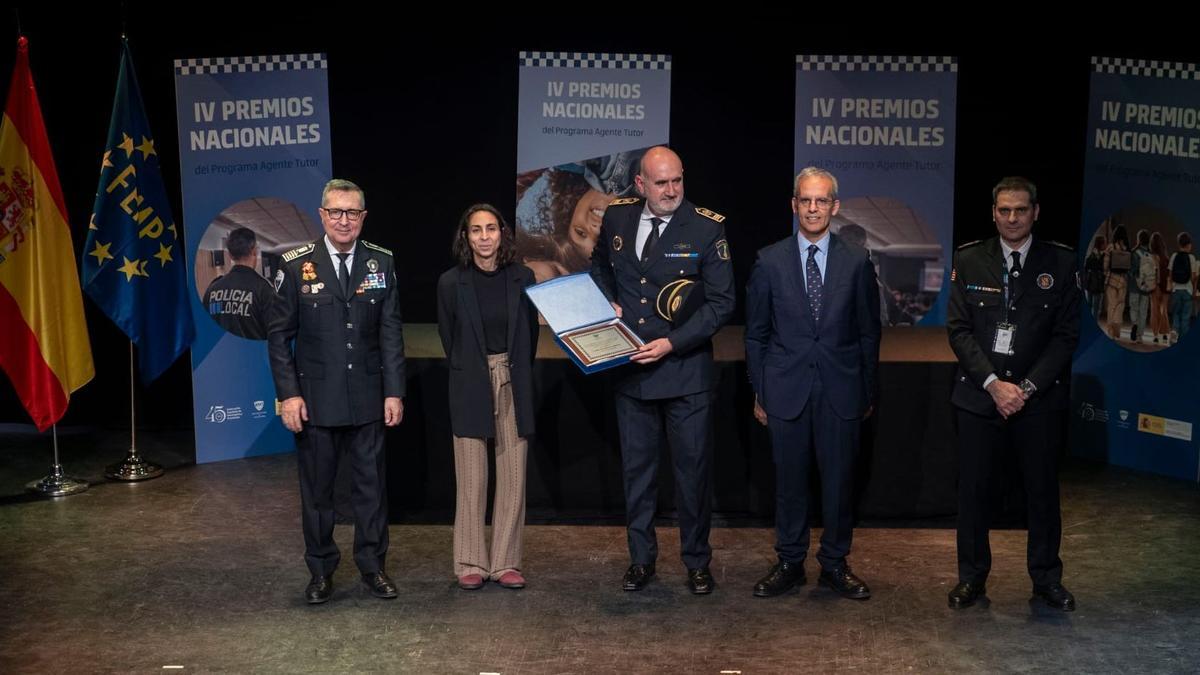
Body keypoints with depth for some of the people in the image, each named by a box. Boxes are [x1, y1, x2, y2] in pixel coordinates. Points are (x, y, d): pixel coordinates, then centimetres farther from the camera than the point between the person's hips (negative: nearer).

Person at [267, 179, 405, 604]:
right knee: (316, 488, 8)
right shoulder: (296, 266, -4)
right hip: (315, 399, -1)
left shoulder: (381, 263, 2)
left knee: (371, 485, 9)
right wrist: (289, 394, -8)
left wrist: (394, 392, -1)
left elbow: (390, 333, 3)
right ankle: (321, 572, 21)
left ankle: (372, 565, 22)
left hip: (368, 398, 2)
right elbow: (280, 335, -2)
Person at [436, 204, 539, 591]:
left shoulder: (522, 278, 1)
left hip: (514, 386, 2)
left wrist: (516, 375, 12)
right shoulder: (452, 283, -3)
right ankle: (470, 564, 8)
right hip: (471, 388, -2)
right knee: (471, 480, 0)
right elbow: (449, 337, 9)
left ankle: (506, 562, 10)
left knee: (513, 478, 2)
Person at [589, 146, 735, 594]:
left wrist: (672, 343, -18)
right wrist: (609, 303, 2)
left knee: (693, 468, 5)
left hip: (686, 369, -3)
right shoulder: (617, 217, 2)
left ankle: (697, 562, 20)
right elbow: (600, 266, 22)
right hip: (630, 369, 4)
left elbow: (721, 302, -10)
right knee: (637, 468, 12)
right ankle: (641, 559, 25)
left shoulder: (707, 228, -10)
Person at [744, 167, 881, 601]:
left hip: (840, 390, 0)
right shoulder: (770, 261, 1)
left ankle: (835, 564, 19)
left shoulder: (856, 261, 2)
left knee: (839, 479, 5)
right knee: (789, 480, 7)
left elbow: (869, 331, 6)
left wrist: (869, 392, 6)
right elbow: (756, 333, 6)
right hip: (787, 390, 0)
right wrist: (758, 392, 3)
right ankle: (790, 563, 19)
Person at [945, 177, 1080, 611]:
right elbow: (958, 329, -2)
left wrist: (1027, 387, -11)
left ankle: (1046, 577, 23)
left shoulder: (1060, 263, 1)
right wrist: (993, 384, -12)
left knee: (1043, 489, 8)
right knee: (973, 489, 5)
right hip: (979, 396, 0)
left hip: (1039, 397, 0)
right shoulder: (969, 261, 2)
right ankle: (972, 576, 18)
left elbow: (1066, 334, -2)